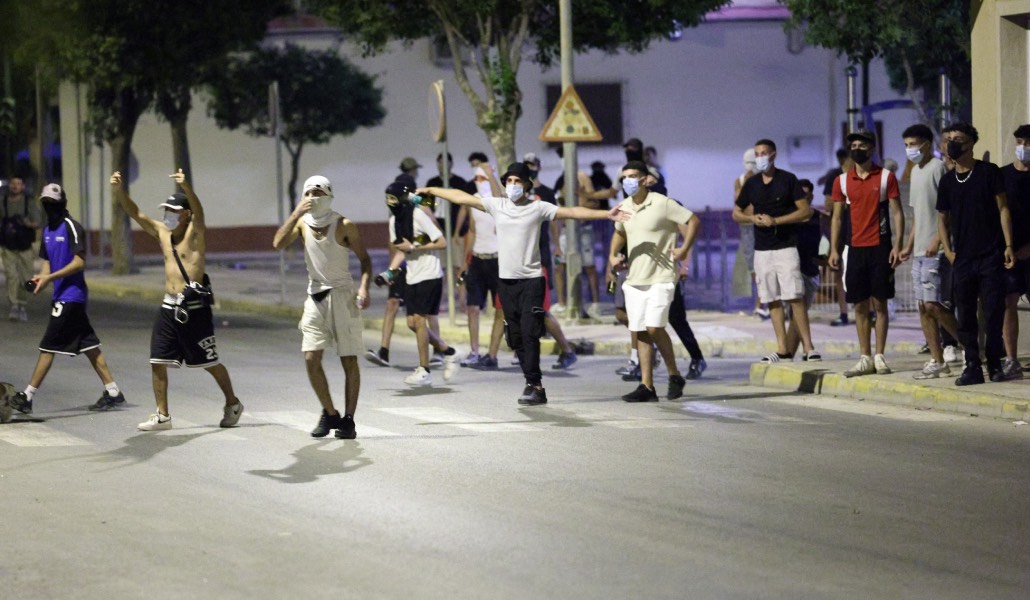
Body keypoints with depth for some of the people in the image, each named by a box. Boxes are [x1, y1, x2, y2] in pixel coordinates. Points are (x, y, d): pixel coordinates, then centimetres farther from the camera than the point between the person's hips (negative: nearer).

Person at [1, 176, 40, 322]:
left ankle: (22, 306, 21)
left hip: (25, 248, 1)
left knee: (25, 278, 5)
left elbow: (37, 224, -7)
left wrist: (27, 223, -27)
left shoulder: (29, 202, -1)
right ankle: (14, 306, -17)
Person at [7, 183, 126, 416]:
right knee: (88, 345, 9)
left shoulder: (71, 227, -12)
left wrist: (50, 278, -20)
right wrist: (41, 277, -2)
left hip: (70, 294, -9)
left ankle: (27, 397, -6)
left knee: (48, 347, -8)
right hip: (62, 295, 9)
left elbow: (79, 262, -18)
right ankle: (113, 392, 12)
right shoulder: (48, 230, 15)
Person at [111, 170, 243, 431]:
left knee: (210, 363, 3)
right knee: (158, 362, 1)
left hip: (194, 308, -6)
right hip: (169, 308, 6)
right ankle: (162, 415, 8)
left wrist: (186, 187, -47)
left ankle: (232, 404, 22)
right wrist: (118, 191, -11)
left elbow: (199, 213, -28)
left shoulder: (195, 232, -7)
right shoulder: (162, 231, 11)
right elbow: (135, 213, 7)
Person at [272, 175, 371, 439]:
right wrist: (296, 213, -19)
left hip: (342, 296, -3)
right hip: (316, 297, 3)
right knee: (311, 359, -3)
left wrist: (364, 287, -19)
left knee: (349, 361, -2)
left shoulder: (344, 226, -7)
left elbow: (364, 258, -3)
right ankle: (329, 414, 13)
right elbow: (278, 243, -14)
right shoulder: (303, 223, 2)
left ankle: (348, 419, 6)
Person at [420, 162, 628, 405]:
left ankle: (533, 385, -11)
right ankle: (534, 386, 12)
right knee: (516, 337, 5)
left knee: (530, 334, -13)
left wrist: (606, 214, -19)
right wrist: (430, 190, 15)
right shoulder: (497, 205, 7)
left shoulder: (538, 208, -3)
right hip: (507, 281, 4)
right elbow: (462, 197, 12)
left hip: (532, 280, -4)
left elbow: (572, 212, -10)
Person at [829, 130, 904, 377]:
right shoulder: (842, 181, 8)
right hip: (854, 249, 3)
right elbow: (837, 217, 11)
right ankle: (865, 358, 9)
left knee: (880, 303, -1)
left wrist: (897, 245, -10)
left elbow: (897, 213, 0)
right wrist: (833, 250, 3)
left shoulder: (886, 177, 0)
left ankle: (879, 356, 2)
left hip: (880, 248, -3)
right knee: (860, 305, 4)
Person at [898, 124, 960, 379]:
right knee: (923, 307, 7)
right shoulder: (915, 171, 19)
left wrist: (937, 241, -22)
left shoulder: (937, 168, -10)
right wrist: (909, 246, 20)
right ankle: (937, 360, 10)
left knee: (933, 304, -13)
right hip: (920, 251, 9)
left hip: (935, 250, -9)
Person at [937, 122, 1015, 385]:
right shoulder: (947, 181, 10)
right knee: (965, 316, 4)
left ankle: (994, 364, 8)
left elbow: (1002, 209, -1)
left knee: (993, 313, -3)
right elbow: (943, 218, 17)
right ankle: (972, 366, 9)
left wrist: (1008, 245, -8)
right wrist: (948, 251, 6)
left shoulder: (988, 172, -1)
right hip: (962, 260, 4)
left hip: (991, 256, -4)